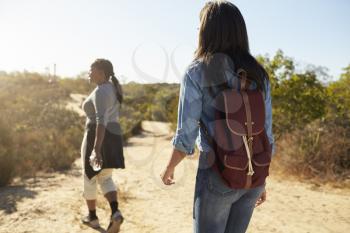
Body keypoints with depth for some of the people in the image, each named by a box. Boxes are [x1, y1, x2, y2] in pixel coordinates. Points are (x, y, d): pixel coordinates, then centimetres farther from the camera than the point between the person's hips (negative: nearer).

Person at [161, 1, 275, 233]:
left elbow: (186, 134, -11)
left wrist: (170, 168, 7)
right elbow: (266, 133, 6)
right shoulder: (258, 74, 4)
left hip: (218, 173, -5)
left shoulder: (197, 72, -10)